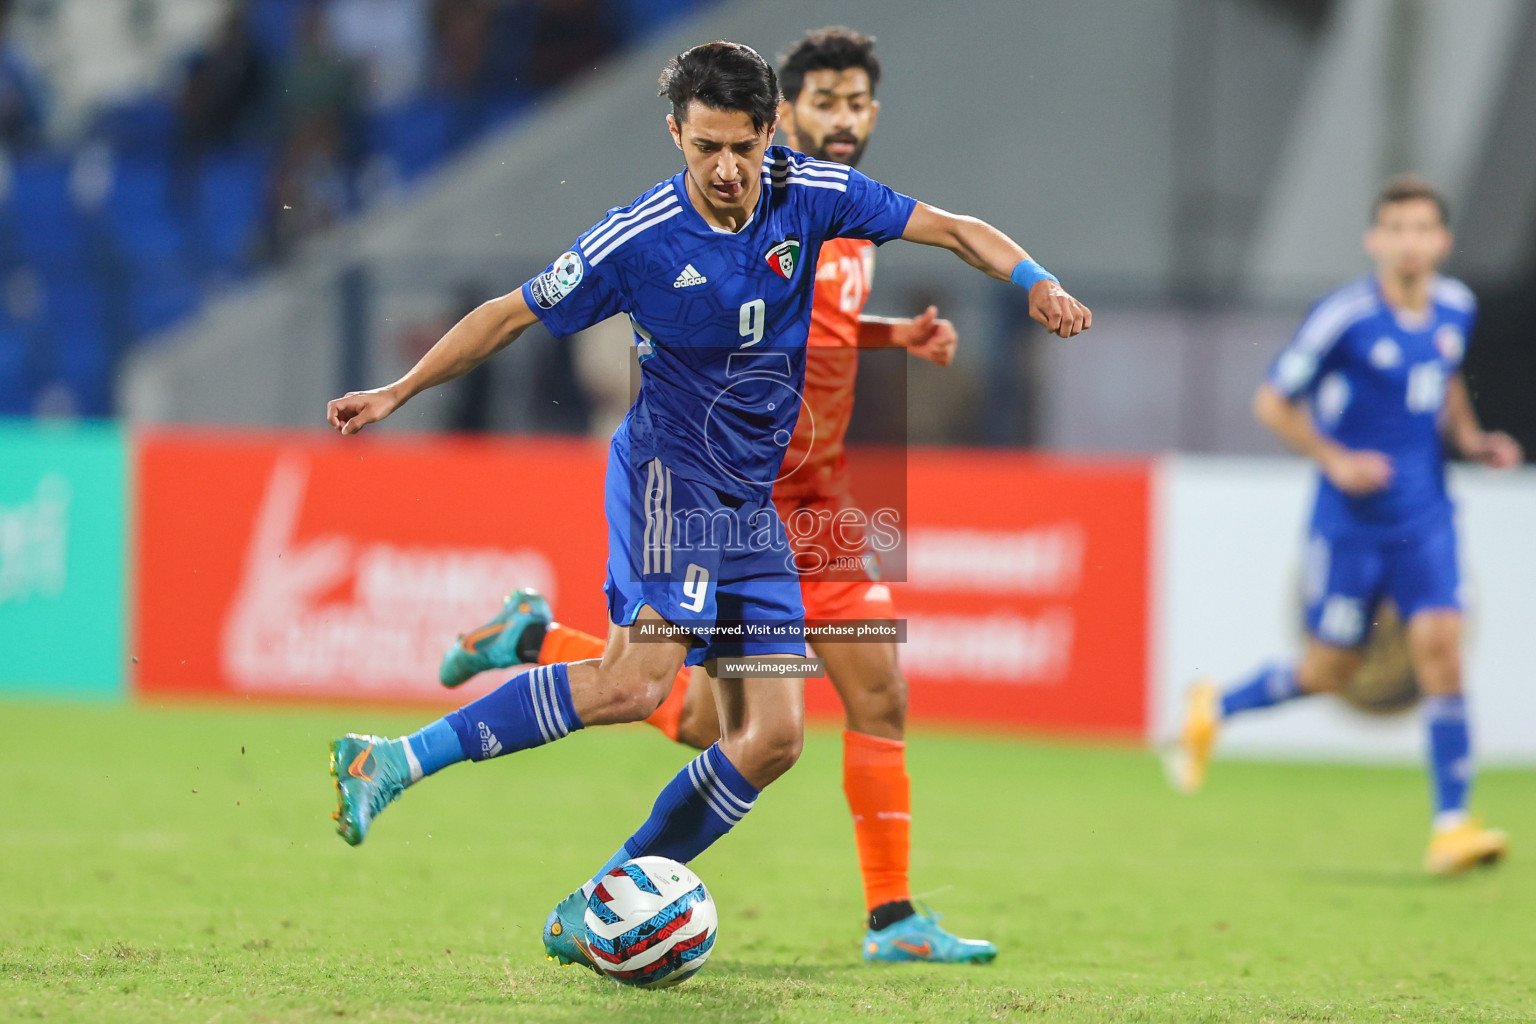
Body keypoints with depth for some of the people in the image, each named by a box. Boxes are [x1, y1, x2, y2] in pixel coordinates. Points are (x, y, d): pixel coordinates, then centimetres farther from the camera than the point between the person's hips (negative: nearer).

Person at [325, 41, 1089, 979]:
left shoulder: (809, 195, -2)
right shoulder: (638, 240, -12)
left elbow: (949, 228, 5)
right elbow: (515, 314, -1)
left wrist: (1037, 283, -13)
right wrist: (398, 392, -2)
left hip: (754, 505, 6)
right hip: (668, 474, -6)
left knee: (772, 737, -2)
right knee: (639, 681, -29)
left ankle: (590, 916, 5)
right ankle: (392, 762, -24)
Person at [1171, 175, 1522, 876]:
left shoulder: (1456, 309, 2)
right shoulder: (1345, 317, -16)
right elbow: (1272, 403, -6)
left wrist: (1470, 439, 5)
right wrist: (1335, 458, -17)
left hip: (1425, 516, 4)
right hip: (1350, 520, -4)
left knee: (1439, 644, -12)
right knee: (1330, 671, 4)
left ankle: (1451, 826, -11)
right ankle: (1215, 709, 34)